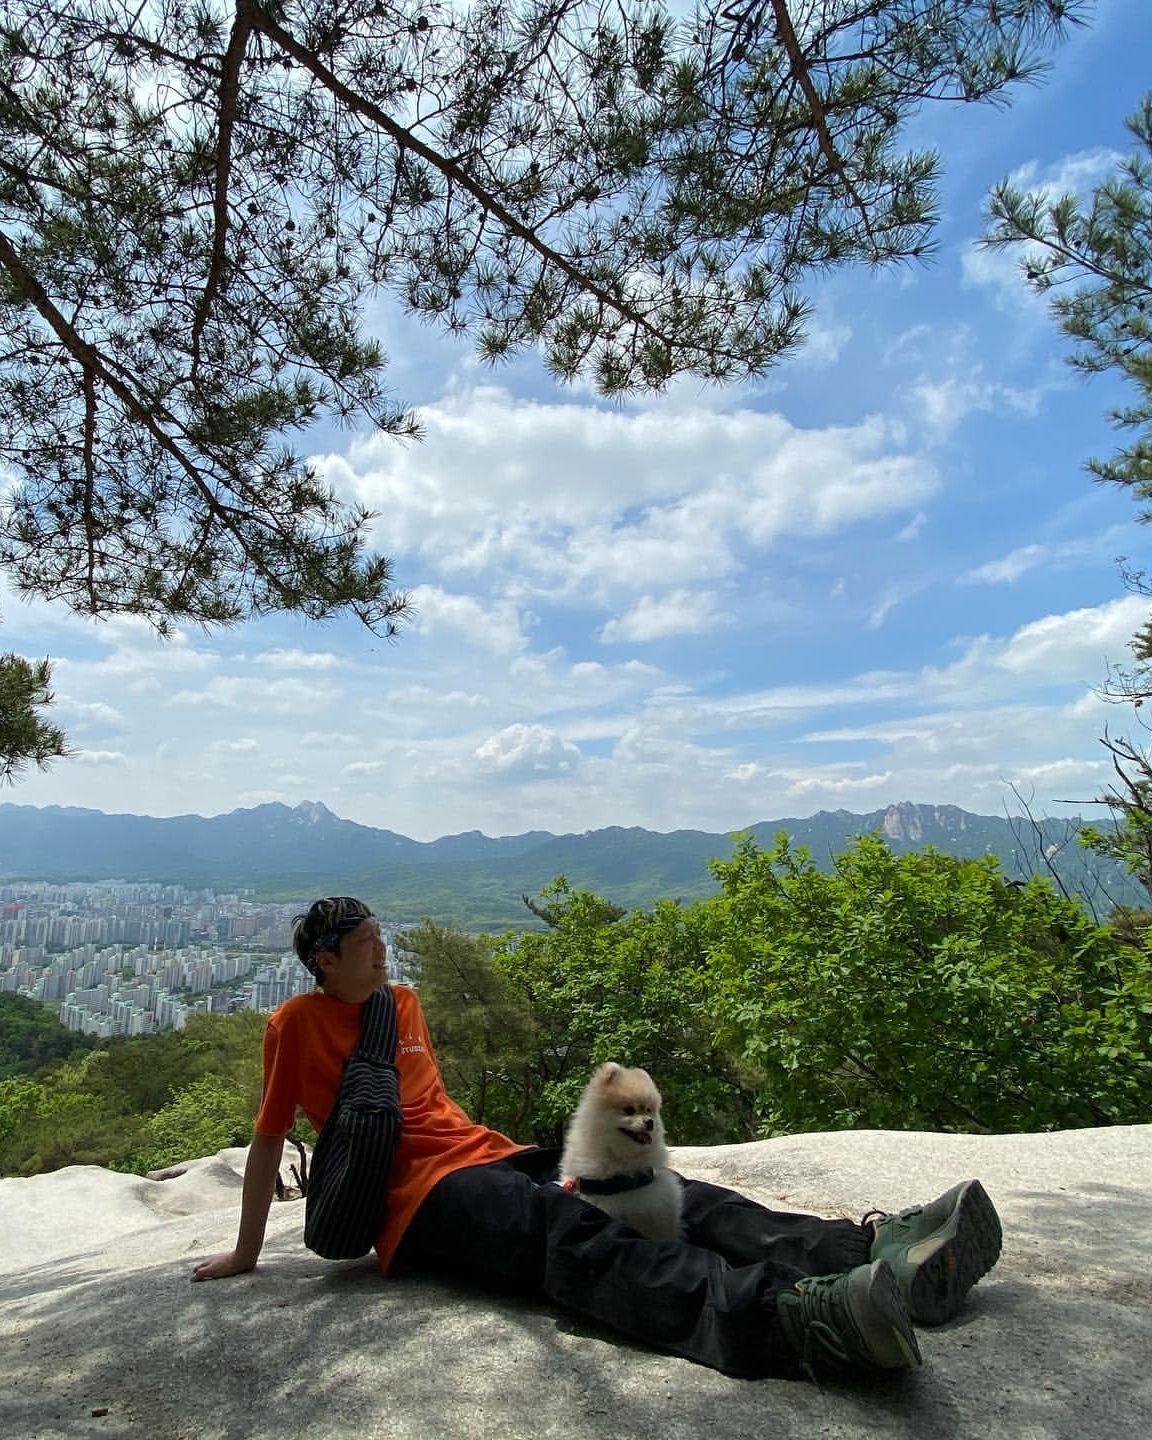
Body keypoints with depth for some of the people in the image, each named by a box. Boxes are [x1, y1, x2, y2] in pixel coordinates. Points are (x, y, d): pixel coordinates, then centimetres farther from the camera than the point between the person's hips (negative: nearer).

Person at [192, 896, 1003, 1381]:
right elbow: (269, 1139, 5)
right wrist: (246, 1254, 9)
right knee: (577, 1235, -36)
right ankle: (793, 1319, -60)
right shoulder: (300, 1024, 1)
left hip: (492, 1156, 7)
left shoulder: (403, 1003, 20)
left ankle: (876, 1251, -31)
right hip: (422, 1201, -7)